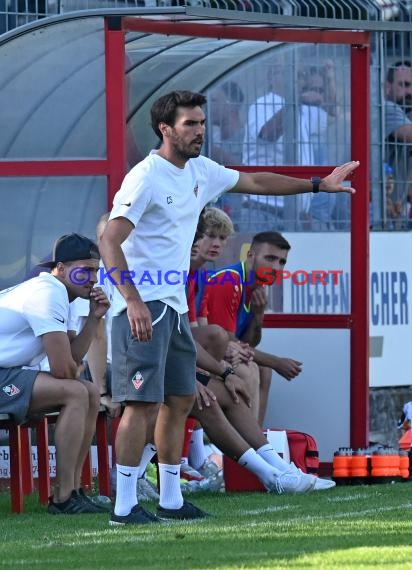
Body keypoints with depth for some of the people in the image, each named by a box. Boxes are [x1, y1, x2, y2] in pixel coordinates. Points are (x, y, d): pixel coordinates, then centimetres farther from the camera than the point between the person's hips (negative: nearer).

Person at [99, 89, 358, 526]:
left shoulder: (200, 171, 10)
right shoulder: (146, 178, -16)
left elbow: (255, 182, 26)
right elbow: (109, 241, -23)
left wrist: (319, 184, 27)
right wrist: (133, 302, -31)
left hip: (175, 305, 9)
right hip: (143, 305, -9)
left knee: (180, 400, 11)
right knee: (144, 403, -12)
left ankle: (170, 499, 19)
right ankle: (125, 506, -10)